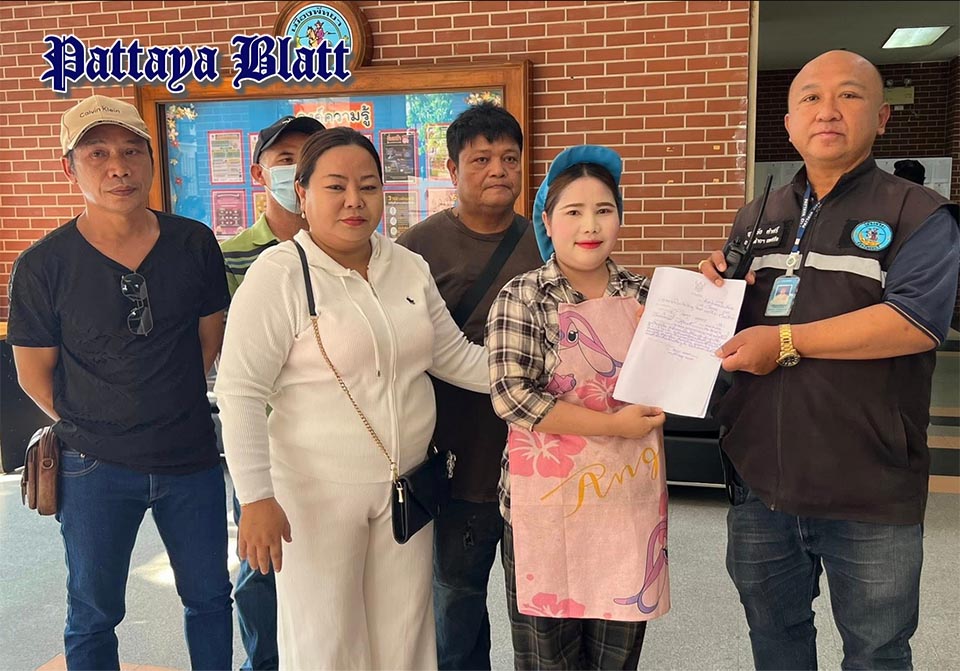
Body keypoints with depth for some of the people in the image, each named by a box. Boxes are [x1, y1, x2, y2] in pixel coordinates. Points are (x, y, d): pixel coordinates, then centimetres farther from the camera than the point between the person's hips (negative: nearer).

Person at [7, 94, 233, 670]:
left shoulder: (194, 244, -5)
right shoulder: (42, 266, -11)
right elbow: (35, 373, -1)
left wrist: (172, 403, 6)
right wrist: (89, 429, 2)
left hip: (192, 457, 2)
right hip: (96, 470, -2)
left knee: (209, 597, 17)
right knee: (93, 613, 16)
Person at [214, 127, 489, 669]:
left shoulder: (410, 267, 5)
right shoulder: (278, 274, -13)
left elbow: (454, 356, 10)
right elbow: (240, 392, -15)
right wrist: (256, 499, -18)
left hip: (405, 487, 5)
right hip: (317, 492, -5)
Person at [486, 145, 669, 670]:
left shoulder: (642, 294, 5)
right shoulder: (522, 298, -9)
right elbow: (510, 394, -18)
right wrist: (612, 425, -17)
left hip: (631, 497, 4)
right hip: (551, 500, -4)